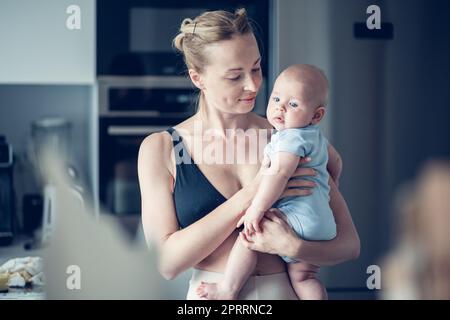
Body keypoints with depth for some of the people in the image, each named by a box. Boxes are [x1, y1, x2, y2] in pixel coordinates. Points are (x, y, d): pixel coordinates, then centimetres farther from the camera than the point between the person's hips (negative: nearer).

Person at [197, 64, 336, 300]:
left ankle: (227, 290, -5)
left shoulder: (292, 137, -11)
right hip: (323, 225, 11)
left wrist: (257, 209, -25)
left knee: (249, 232, -7)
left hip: (299, 217, -10)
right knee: (302, 277, 13)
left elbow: (279, 173, -24)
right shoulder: (315, 137, 22)